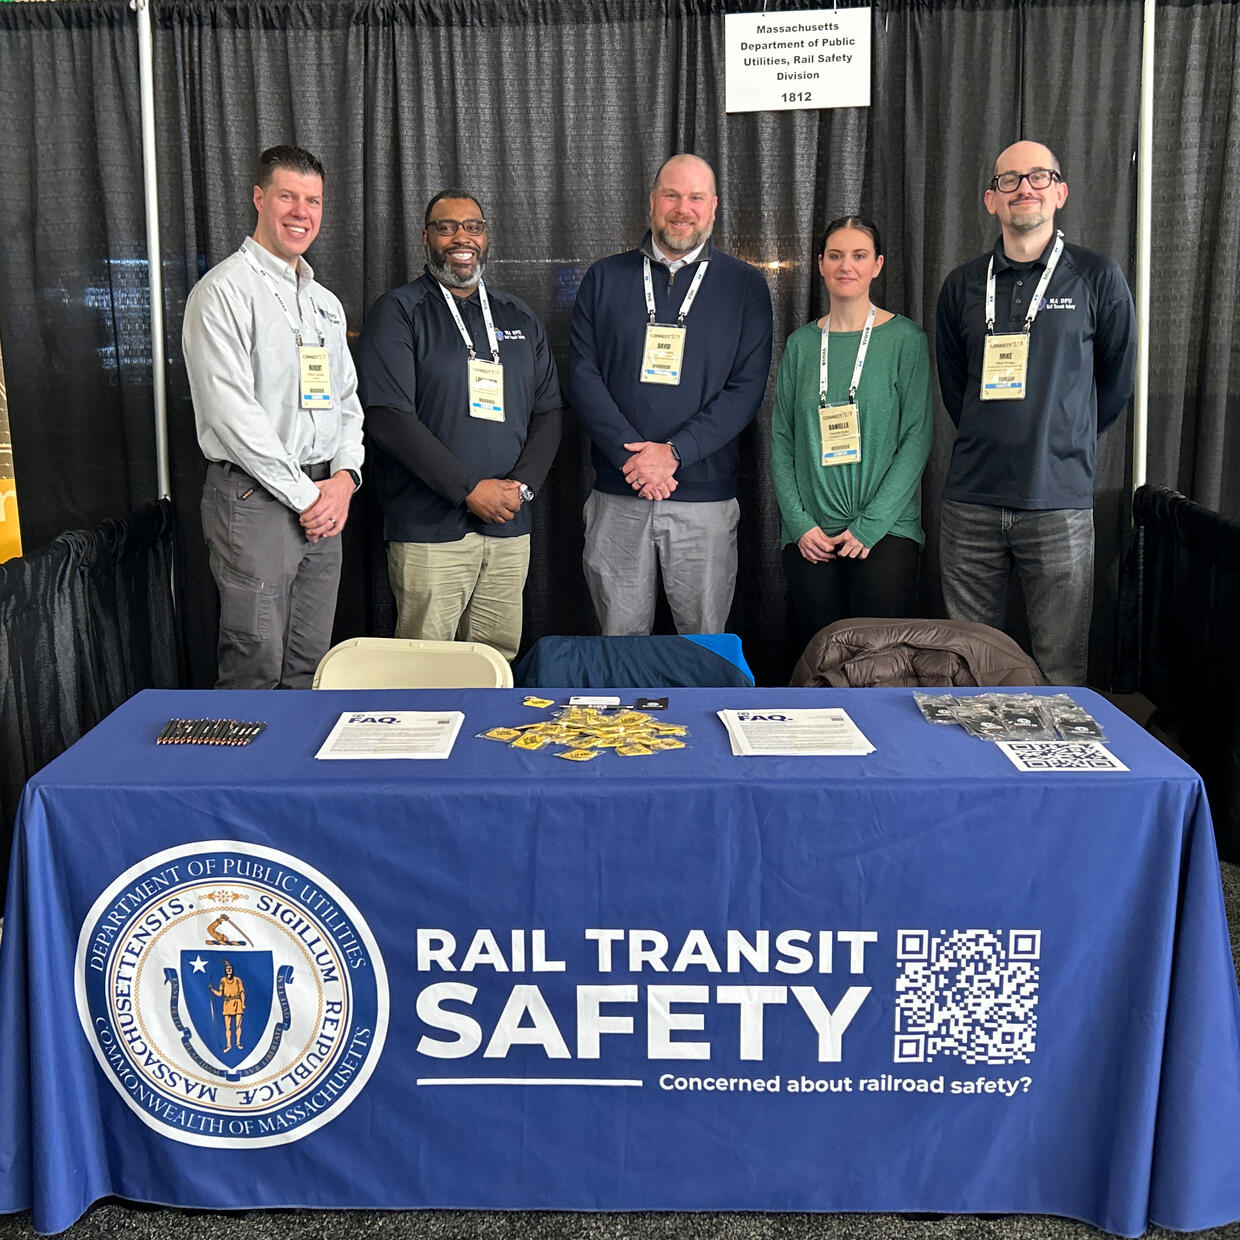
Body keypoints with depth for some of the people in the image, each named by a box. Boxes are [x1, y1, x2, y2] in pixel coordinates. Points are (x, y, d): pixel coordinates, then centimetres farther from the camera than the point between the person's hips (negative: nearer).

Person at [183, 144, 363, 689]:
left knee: (310, 668, 11)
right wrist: (303, 494, -13)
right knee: (255, 670, -5)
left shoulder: (326, 302, 19)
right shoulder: (224, 290, -6)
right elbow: (230, 410, -14)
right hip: (255, 498, -7)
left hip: (323, 500, 7)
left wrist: (344, 475, 0)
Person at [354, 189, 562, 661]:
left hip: (510, 529, 5)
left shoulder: (519, 317, 17)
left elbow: (548, 413, 14)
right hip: (429, 531, -4)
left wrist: (522, 485, -4)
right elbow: (388, 418, -11)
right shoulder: (398, 313, 0)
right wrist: (469, 490, -14)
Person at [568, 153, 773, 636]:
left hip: (705, 495, -1)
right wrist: (632, 455, -12)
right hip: (617, 494, 1)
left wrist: (674, 451, -14)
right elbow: (582, 375, 2)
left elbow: (748, 387, -2)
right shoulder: (604, 279, 9)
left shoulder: (744, 286, 6)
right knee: (620, 642, 8)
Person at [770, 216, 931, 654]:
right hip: (809, 535, 2)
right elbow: (781, 438, 8)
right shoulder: (801, 343, 10)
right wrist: (799, 522, -4)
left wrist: (870, 524, -11)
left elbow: (917, 436, -4)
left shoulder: (905, 338, 1)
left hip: (885, 531, -2)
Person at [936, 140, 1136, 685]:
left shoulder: (1097, 278, 3)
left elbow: (1116, 381, 11)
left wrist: (1064, 444, 14)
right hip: (972, 500, 3)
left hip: (1059, 502, -2)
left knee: (1061, 674, 0)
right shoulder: (963, 285, 10)